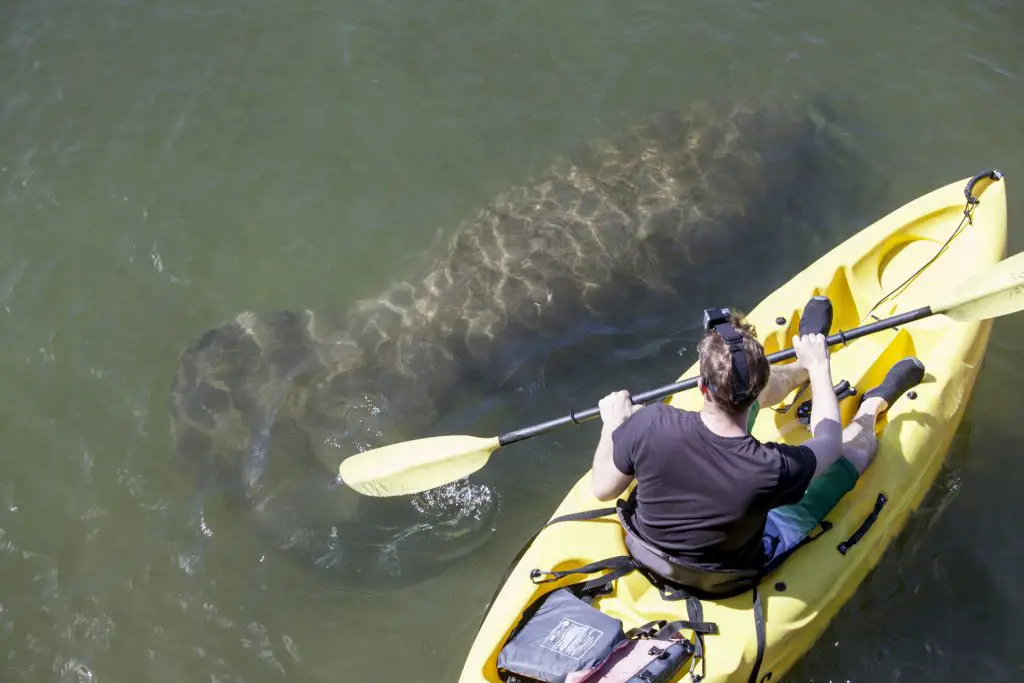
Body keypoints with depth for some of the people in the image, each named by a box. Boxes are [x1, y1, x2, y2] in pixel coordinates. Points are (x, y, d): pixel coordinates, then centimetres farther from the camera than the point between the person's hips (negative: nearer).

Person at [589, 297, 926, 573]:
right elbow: (830, 440, -14)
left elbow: (603, 489, -15)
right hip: (737, 568, -2)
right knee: (854, 446, 14)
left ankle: (802, 368, 45)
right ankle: (874, 405, 48)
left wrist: (613, 422, 2)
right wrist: (819, 365, -1)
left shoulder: (649, 425, -35)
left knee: (748, 393, 13)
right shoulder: (772, 469, -39)